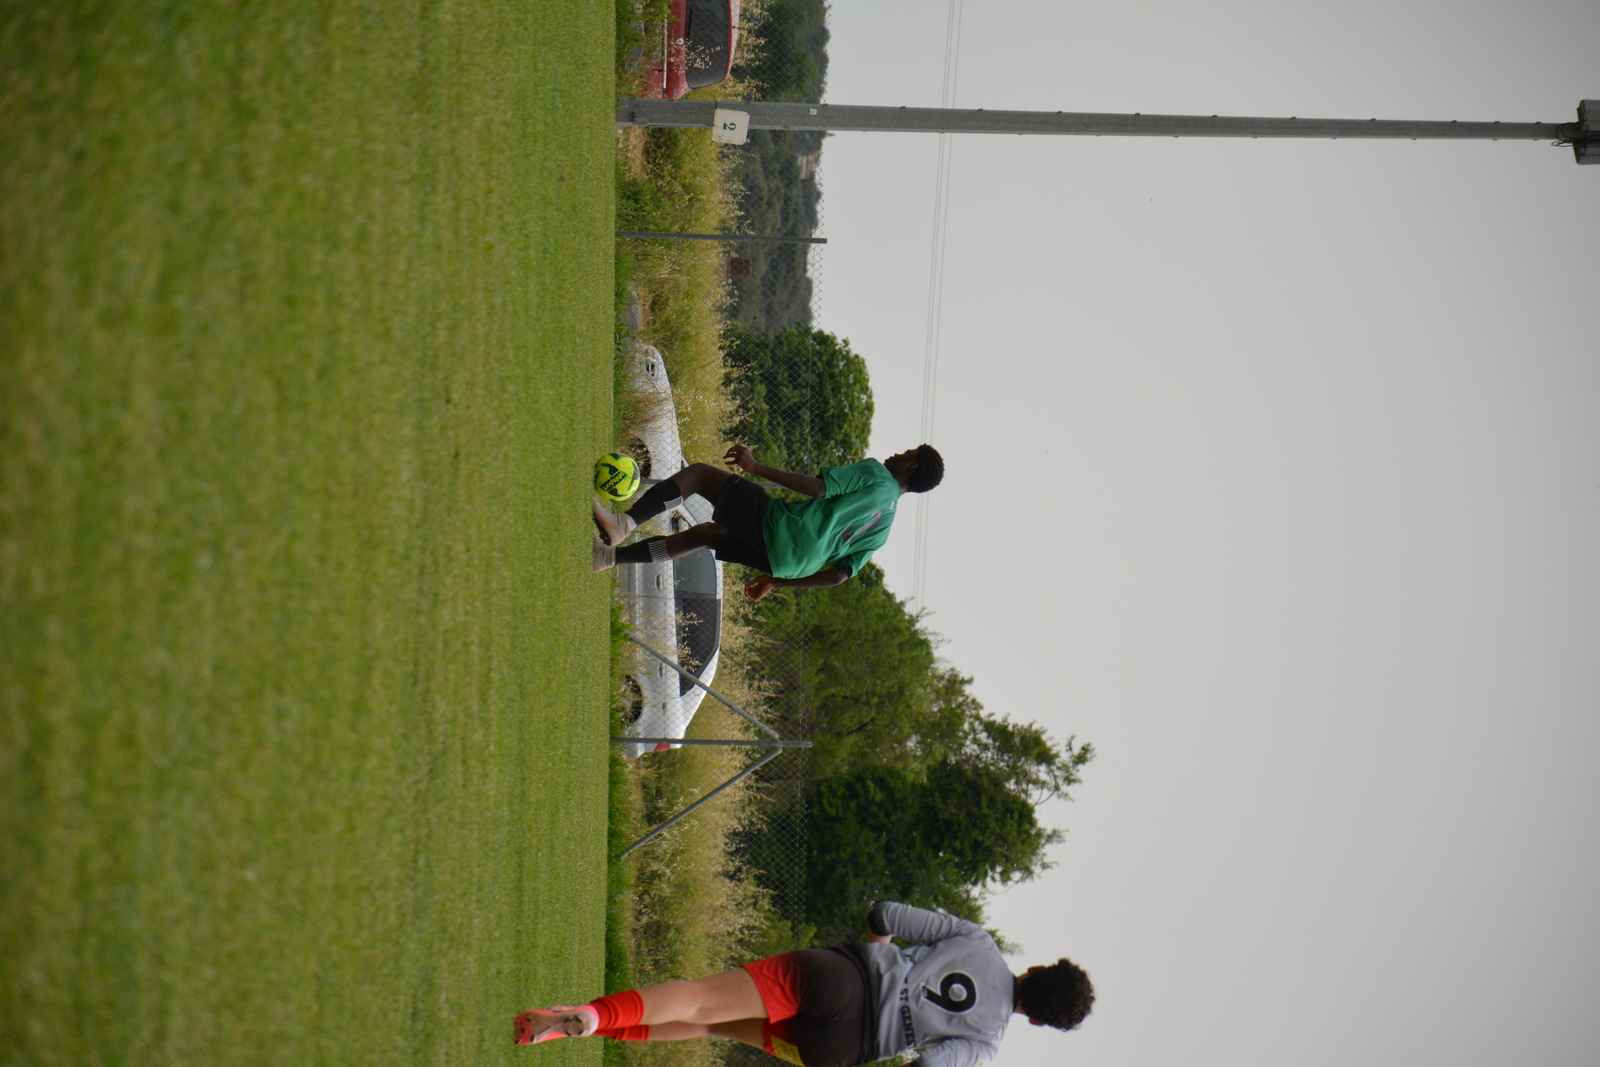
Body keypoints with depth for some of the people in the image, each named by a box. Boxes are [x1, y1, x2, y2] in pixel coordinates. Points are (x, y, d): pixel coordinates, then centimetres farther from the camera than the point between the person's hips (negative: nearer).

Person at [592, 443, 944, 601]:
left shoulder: (874, 472, 3)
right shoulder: (883, 526, 22)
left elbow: (817, 487, -13)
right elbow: (840, 574, 19)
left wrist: (756, 467, -9)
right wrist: (776, 582, 26)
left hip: (774, 523, -7)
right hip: (789, 564, 7)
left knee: (698, 472, 0)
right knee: (702, 535, 28)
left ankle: (624, 523, -19)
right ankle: (611, 555, 21)